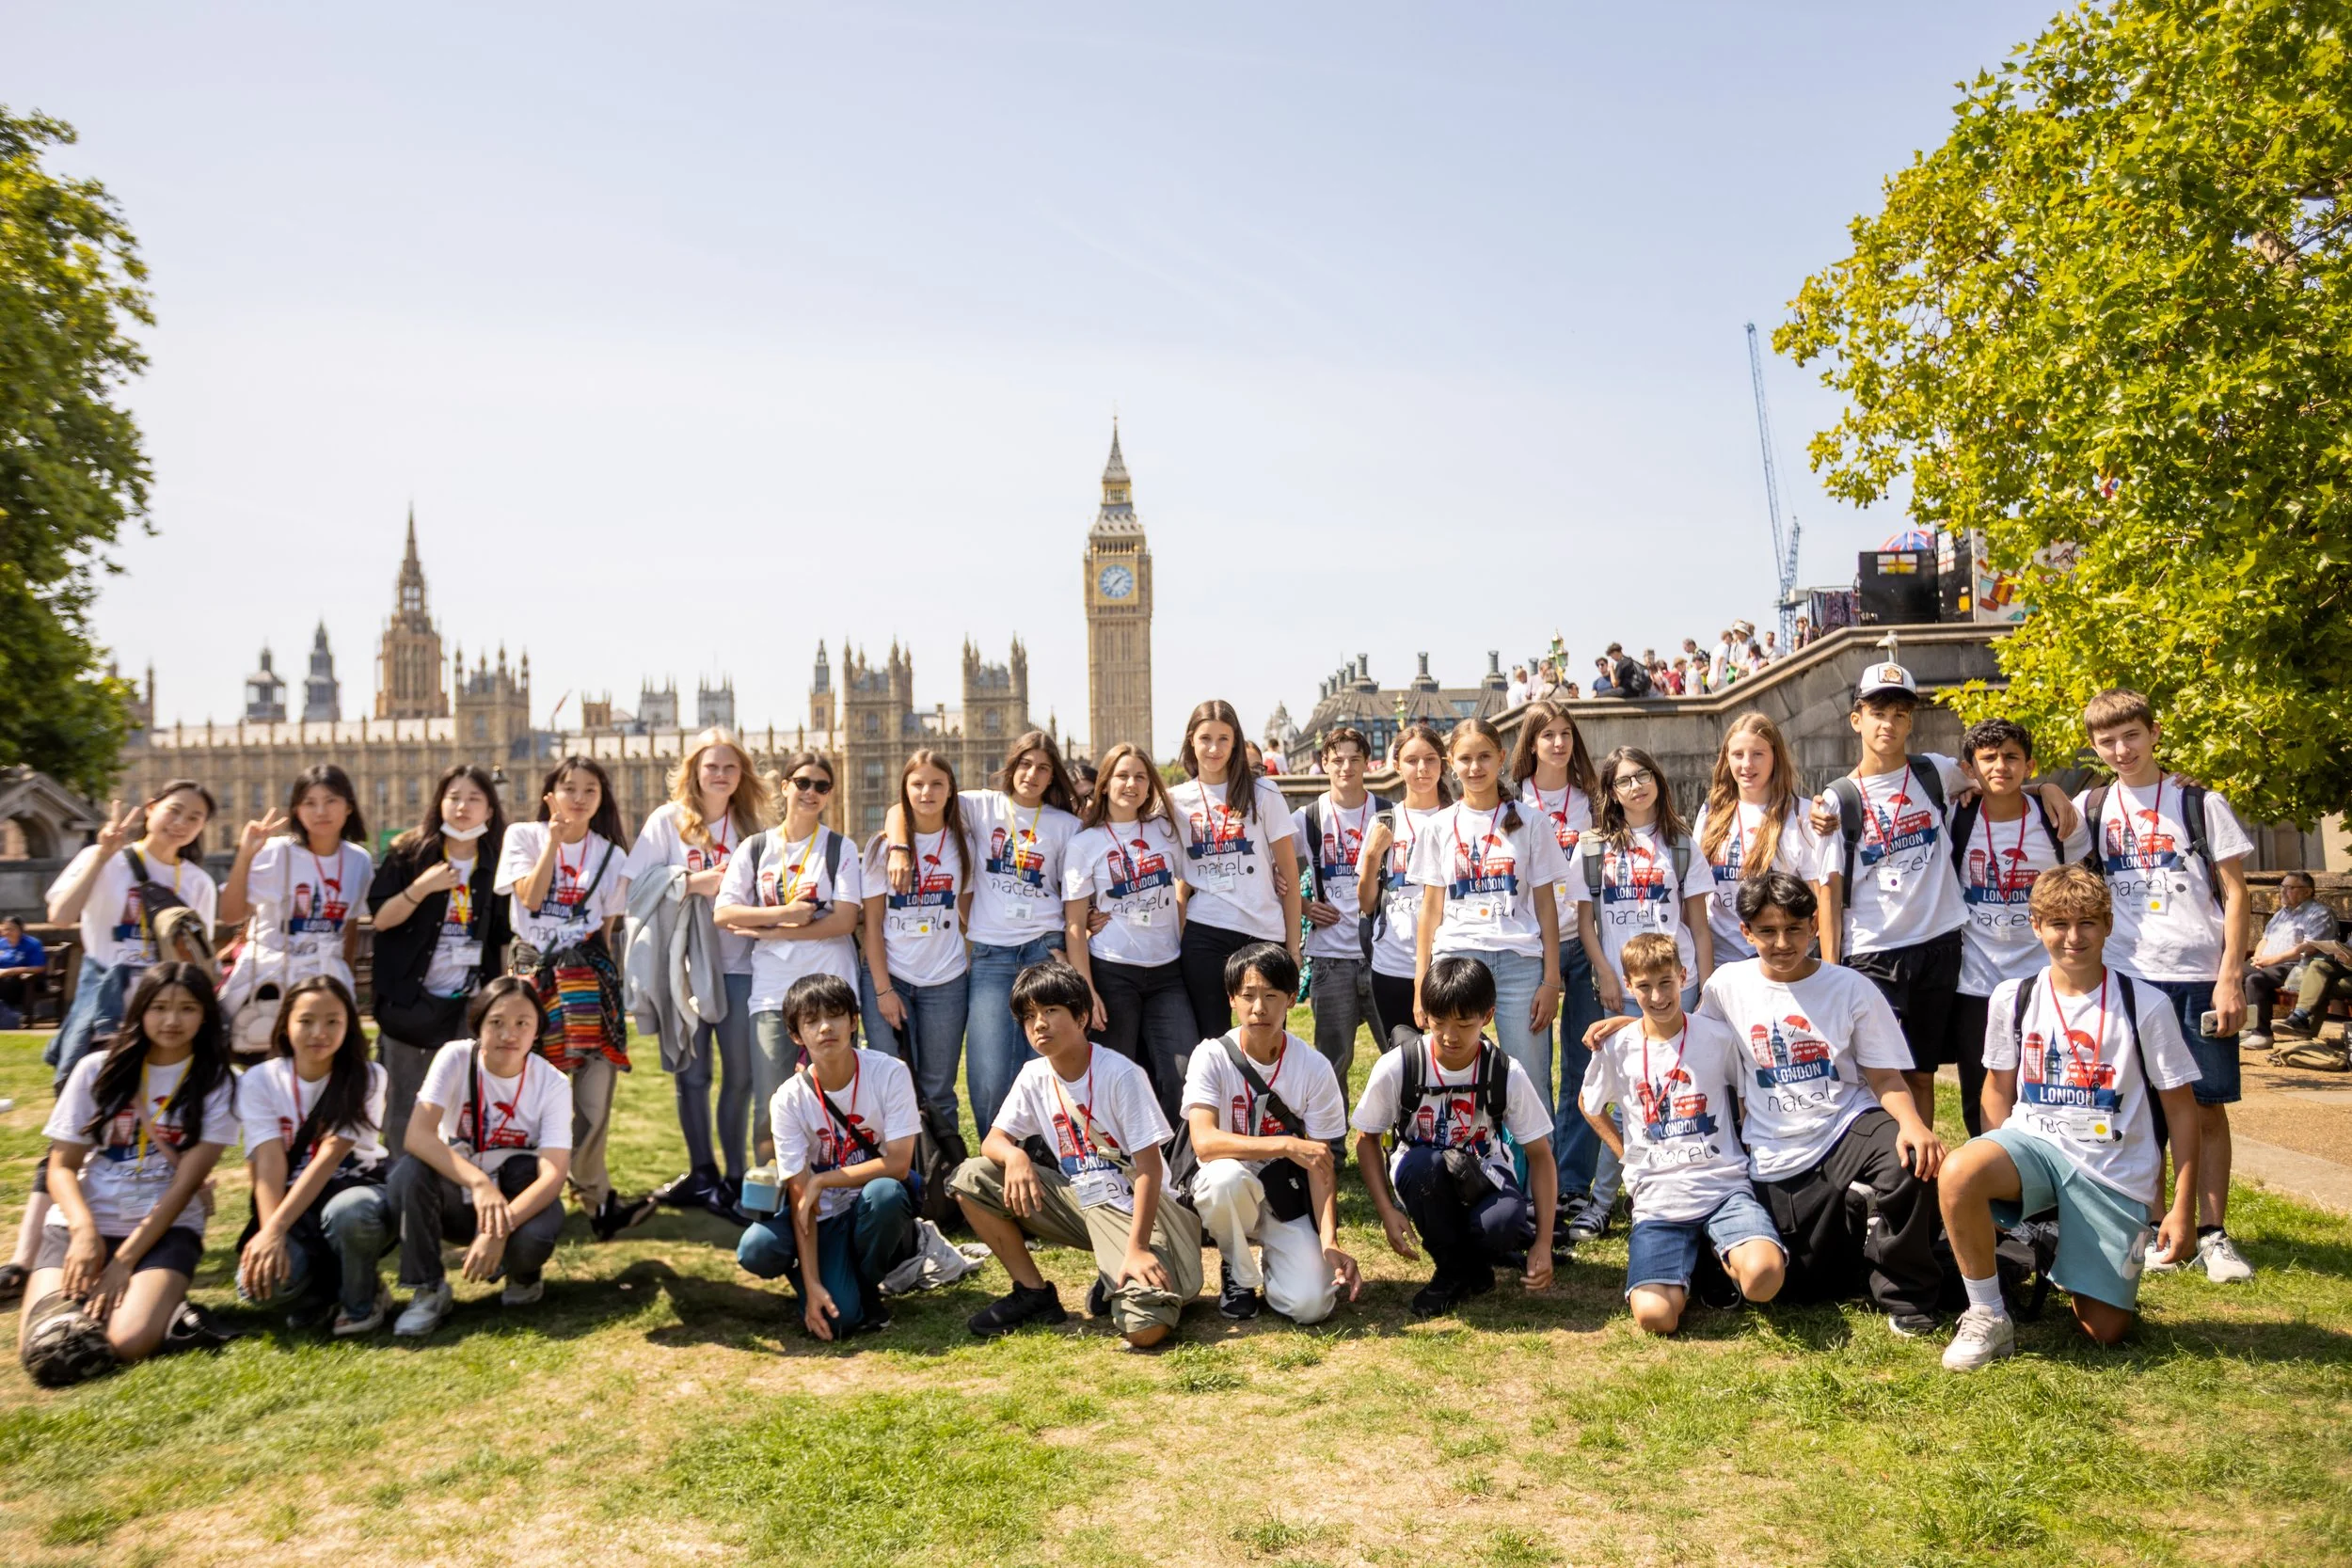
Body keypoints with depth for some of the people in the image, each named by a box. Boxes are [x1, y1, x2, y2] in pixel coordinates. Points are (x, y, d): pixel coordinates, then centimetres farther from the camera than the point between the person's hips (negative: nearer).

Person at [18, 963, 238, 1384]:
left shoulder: (215, 1084, -1)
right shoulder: (97, 1070, 3)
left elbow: (185, 1183, -7)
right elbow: (61, 1167, 2)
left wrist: (125, 1259, -15)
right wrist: (84, 1229, -17)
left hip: (165, 1229, -2)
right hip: (83, 1224, 2)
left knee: (130, 1342, -28)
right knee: (43, 1347, -23)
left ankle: (161, 1299, 5)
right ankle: (90, 1292, 8)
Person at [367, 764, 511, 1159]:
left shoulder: (498, 863, 2)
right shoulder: (408, 854, -2)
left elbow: (506, 937, 6)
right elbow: (380, 919, -6)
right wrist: (421, 886, -20)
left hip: (471, 1002, 1)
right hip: (411, 999, -1)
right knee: (403, 1105, 7)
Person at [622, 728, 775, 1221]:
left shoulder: (751, 824, 8)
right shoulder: (668, 820, 2)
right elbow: (634, 885, -5)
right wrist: (693, 882, -14)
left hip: (738, 963, 1)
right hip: (684, 963, -1)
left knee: (740, 1073, 1)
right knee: (691, 1073, 7)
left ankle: (734, 1177, 13)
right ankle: (701, 1173, 21)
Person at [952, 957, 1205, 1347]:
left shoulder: (1121, 1075, -19)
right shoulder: (1034, 1076, -2)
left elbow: (1150, 1165, -19)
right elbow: (993, 1140, -3)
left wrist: (1137, 1246, -25)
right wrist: (1015, 1155, -28)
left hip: (1131, 1206, -5)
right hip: (1078, 1201, 6)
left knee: (1145, 1329, -29)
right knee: (971, 1179, -11)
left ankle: (1115, 1283, 8)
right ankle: (1034, 1293, 2)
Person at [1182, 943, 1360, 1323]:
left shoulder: (1314, 1068, -11)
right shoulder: (1212, 1057, -15)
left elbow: (1321, 1163, -9)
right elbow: (1204, 1142, -28)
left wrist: (1329, 1242, -21)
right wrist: (1287, 1144, -36)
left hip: (1286, 1197, 1)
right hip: (1226, 1190, 0)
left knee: (1311, 1305, -21)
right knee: (1228, 1176, -37)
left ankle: (1271, 1266, 15)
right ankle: (1239, 1274, -6)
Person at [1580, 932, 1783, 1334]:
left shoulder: (1718, 1037, 0)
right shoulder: (1617, 1048, 1)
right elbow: (1589, 1105, 20)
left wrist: (1740, 1146, 6)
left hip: (1725, 1186, 0)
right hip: (1657, 1198, 1)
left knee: (1763, 1279, -32)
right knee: (1654, 1316, -22)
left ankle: (1725, 1256, 7)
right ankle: (1691, 1261, 13)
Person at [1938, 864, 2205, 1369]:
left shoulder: (2146, 1005, -6)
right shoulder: (2012, 998, 0)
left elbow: (2181, 1108, 0)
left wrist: (2183, 1209, -2)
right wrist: (1998, 1168, -2)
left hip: (2114, 1172, -1)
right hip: (2033, 1144, 1)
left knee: (2105, 1331, -5)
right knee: (1958, 1172, -35)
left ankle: (2065, 1254, 30)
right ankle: (1988, 1317, -14)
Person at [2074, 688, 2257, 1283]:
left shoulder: (2201, 803, 4)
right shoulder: (2090, 807, 8)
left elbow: (2235, 895, 1)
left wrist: (2230, 977, -6)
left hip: (2200, 977, -1)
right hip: (2126, 975, 1)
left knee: (2209, 1105, 2)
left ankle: (2213, 1233, 12)